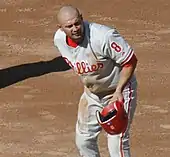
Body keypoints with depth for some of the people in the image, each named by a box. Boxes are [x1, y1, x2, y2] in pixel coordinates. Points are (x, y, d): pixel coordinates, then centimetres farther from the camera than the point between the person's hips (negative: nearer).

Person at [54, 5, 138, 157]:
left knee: (117, 143, -12)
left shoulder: (104, 36, -34)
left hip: (119, 90, -7)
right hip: (91, 92, 7)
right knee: (83, 140, 17)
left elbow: (130, 61, -24)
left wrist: (118, 91, -27)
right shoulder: (59, 39, -13)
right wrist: (87, 89, 13)